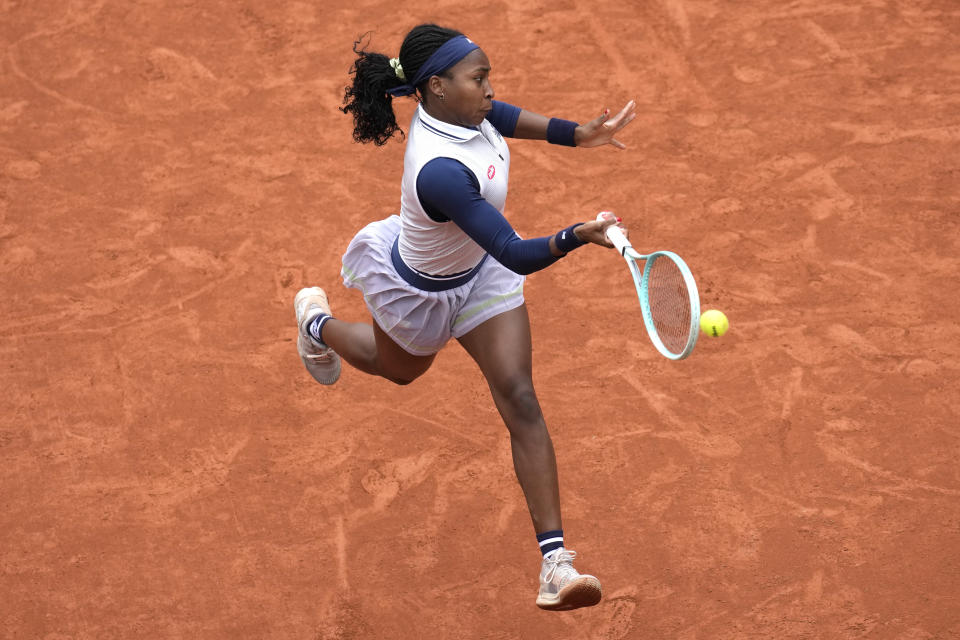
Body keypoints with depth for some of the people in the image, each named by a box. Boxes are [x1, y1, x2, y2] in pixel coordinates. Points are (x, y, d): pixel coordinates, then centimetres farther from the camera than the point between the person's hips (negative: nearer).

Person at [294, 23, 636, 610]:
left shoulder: (458, 109, -20)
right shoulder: (441, 172, -45)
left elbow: (501, 116, 7)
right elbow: (518, 256, -46)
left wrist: (578, 134, 1)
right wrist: (578, 236, -61)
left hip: (480, 272, 6)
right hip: (420, 291, -6)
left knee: (520, 400, -6)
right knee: (403, 369, 29)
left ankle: (555, 562, -6)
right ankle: (319, 324, 63)